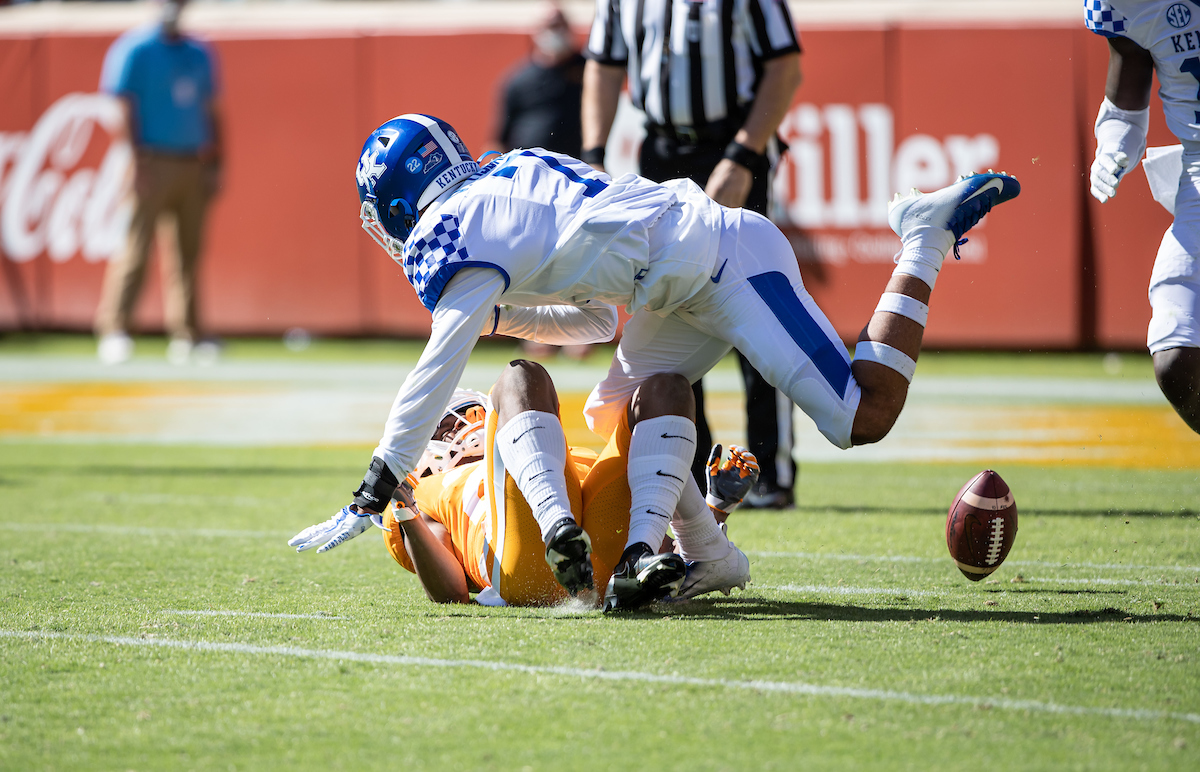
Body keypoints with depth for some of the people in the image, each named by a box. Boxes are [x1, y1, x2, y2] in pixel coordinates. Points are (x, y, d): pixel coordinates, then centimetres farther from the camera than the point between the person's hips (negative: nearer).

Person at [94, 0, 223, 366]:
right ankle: (113, 331, -12)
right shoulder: (135, 48, -3)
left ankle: (186, 336, 10)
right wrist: (138, 163, -16)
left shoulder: (200, 55, 16)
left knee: (188, 250, 6)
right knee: (135, 248, -11)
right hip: (153, 162, -6)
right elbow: (122, 106, -8)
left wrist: (213, 164, 10)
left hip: (194, 167, 6)